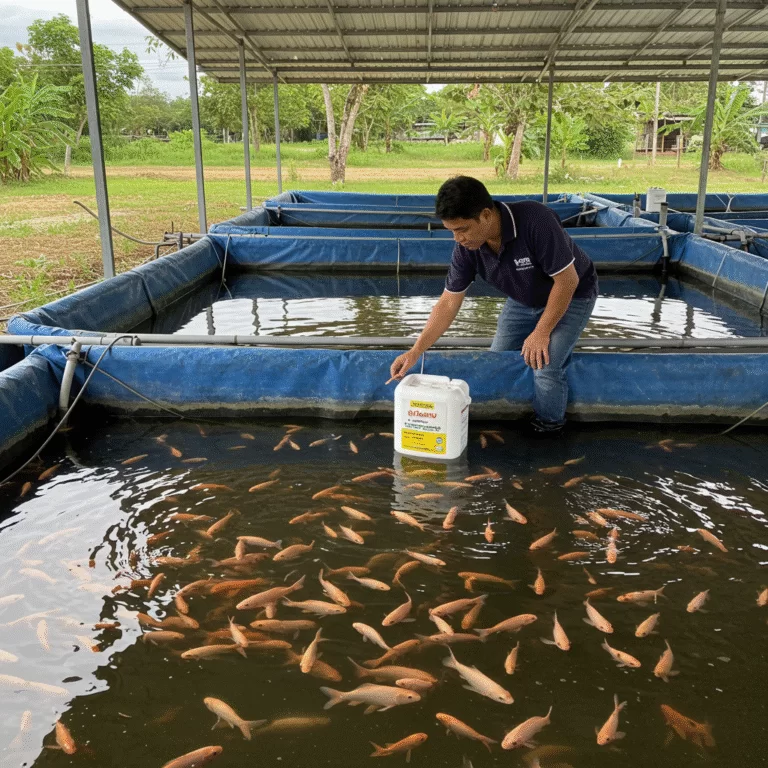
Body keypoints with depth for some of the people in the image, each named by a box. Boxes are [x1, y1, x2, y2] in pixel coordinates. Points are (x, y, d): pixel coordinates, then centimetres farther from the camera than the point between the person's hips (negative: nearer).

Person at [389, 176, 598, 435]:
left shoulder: (536, 220, -39)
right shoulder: (465, 247, -22)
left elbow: (567, 280, -30)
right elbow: (449, 302, -14)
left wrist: (541, 332, -23)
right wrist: (415, 351, -21)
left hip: (571, 295, -5)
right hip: (524, 299, 6)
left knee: (544, 364, -18)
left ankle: (549, 424, 10)